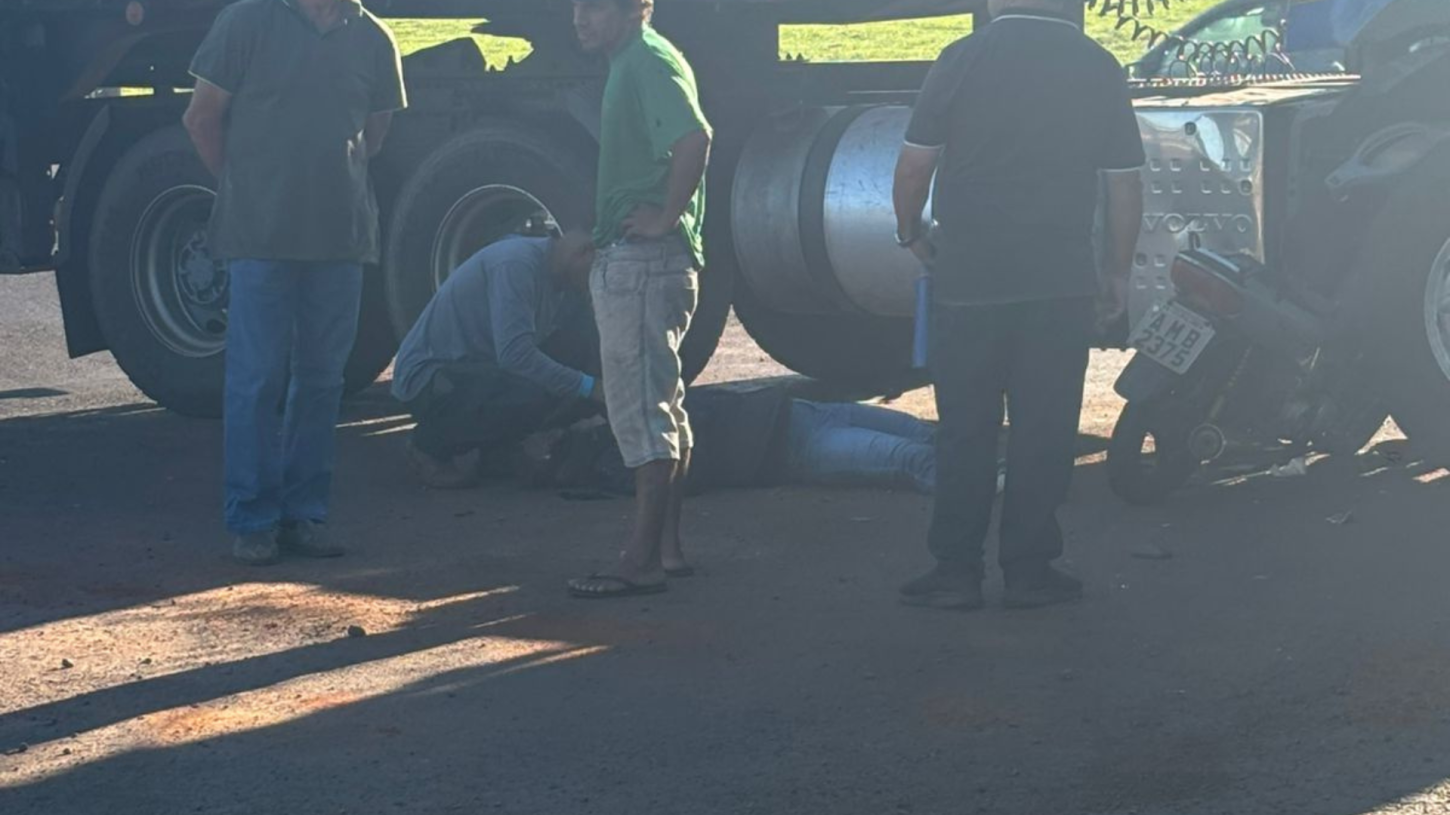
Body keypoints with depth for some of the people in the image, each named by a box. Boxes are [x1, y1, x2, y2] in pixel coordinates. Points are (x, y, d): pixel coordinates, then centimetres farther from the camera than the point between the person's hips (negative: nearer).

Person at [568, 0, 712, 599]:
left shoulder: (649, 61, -13)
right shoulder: (630, 62, 18)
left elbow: (693, 138, -29)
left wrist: (665, 217, -23)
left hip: (643, 258, -11)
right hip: (628, 259, 11)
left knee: (641, 406, -11)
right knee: (661, 404, 15)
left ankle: (643, 560, -10)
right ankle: (667, 544, 22)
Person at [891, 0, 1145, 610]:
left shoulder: (963, 59, -6)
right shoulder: (1098, 68, 2)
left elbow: (914, 164, -5)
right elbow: (1124, 183, 5)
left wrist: (911, 234, 12)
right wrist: (1118, 273, 14)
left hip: (969, 280, -1)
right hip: (1063, 284, 1)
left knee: (965, 429, 7)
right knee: (1044, 431, 7)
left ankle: (956, 570, 8)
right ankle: (1029, 570, 9)